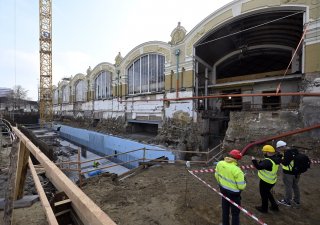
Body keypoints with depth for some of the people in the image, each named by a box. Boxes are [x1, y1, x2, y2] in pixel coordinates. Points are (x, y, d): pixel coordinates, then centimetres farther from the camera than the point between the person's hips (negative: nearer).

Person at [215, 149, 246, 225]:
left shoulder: (219, 163, -13)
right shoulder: (237, 170, -30)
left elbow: (216, 175, 2)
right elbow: (241, 186, -20)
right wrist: (242, 179, 0)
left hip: (223, 190, 6)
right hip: (234, 194, -6)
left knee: (225, 210, 26)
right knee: (235, 213, 17)